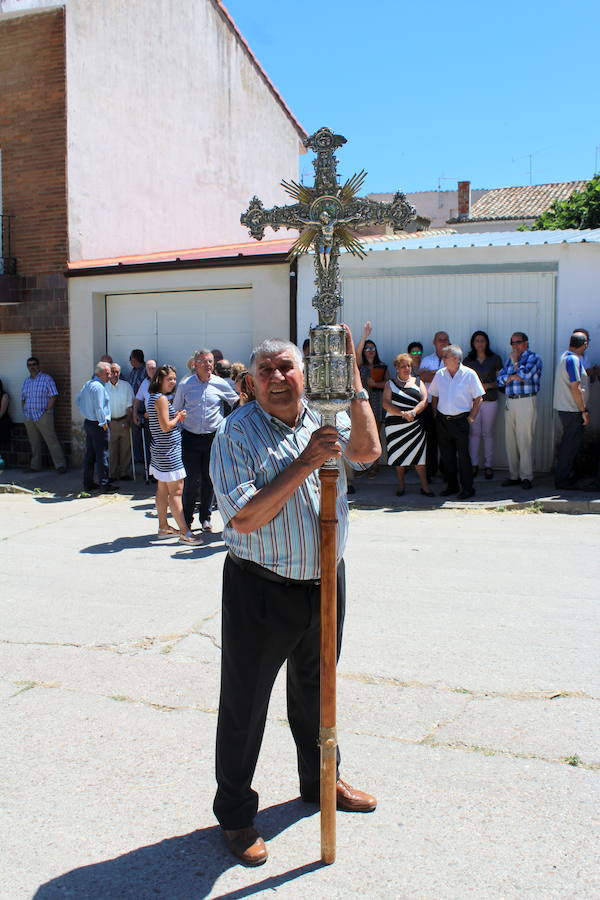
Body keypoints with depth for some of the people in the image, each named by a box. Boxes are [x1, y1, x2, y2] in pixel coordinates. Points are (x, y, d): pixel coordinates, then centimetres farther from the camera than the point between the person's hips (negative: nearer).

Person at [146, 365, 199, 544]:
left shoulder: (153, 398, 13)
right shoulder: (161, 399, -16)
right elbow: (165, 426, -22)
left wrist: (177, 416, 10)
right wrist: (178, 417, -6)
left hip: (159, 449, 10)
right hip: (168, 451, -10)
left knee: (163, 489, 15)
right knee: (176, 491, -10)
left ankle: (163, 527, 23)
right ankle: (184, 532, -10)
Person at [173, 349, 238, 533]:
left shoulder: (221, 384, 1)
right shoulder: (185, 386, 2)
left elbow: (237, 402, 15)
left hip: (213, 437, 1)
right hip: (191, 437, 0)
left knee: (209, 479, 7)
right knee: (192, 479, -2)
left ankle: (205, 518, 20)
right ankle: (186, 518, 12)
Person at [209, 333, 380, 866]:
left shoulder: (326, 415, 2)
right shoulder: (238, 432, -13)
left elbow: (367, 450, -16)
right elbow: (244, 520, -21)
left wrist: (352, 375, -19)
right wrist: (304, 464, -24)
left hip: (325, 581, 5)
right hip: (261, 589, -5)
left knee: (315, 691, 24)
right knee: (244, 705, 8)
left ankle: (319, 781, 47)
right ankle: (235, 813, 28)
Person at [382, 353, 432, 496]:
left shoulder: (418, 382, 11)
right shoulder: (390, 384, 7)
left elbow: (424, 401, 0)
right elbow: (386, 404, -5)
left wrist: (413, 412, -17)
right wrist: (402, 413, -17)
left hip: (415, 424, 0)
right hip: (395, 425, 0)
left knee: (419, 454, -3)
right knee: (398, 455, 5)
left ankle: (424, 485, 3)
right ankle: (400, 485, 16)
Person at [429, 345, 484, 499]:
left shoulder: (469, 375, -6)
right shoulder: (440, 374, 5)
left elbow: (478, 398, -3)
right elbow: (434, 396, 16)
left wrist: (471, 417, -6)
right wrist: (435, 414, 9)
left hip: (460, 421, -4)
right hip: (442, 421, 4)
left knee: (463, 455, -2)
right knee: (446, 455, 10)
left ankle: (467, 488, 8)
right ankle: (451, 486, 22)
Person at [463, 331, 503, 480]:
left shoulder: (495, 359, 4)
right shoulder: (468, 360, 8)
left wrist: (489, 385, -12)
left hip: (490, 400, -1)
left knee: (488, 433, 2)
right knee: (474, 432, 1)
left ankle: (488, 465, 9)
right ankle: (474, 464, 10)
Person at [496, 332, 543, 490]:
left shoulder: (533, 358, 0)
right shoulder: (510, 359, 19)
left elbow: (524, 374, -16)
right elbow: (499, 379, 12)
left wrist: (515, 361, -3)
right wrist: (511, 377, -5)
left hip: (526, 401, -6)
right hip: (510, 402, 6)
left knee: (525, 440, -7)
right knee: (510, 440, 6)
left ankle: (526, 476, -2)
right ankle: (513, 475, 13)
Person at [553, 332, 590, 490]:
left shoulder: (565, 356, 13)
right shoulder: (574, 360, -17)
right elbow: (575, 388, -20)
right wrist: (584, 411, -17)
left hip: (564, 408, 10)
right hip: (572, 410, -10)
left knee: (569, 444, 17)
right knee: (571, 445, -3)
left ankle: (563, 478, 24)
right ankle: (562, 481, 2)